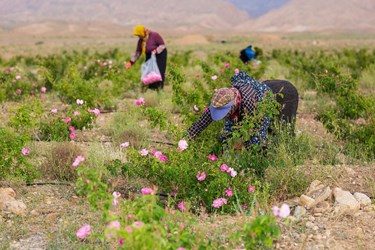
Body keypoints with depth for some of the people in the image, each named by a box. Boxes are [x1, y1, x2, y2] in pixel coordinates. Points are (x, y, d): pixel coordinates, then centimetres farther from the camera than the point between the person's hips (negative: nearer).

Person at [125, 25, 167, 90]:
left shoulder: (154, 35, -20)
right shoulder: (141, 40, -2)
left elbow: (163, 45, -15)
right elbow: (138, 52, 4)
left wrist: (156, 51, -31)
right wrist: (131, 62, -1)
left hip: (159, 54, -6)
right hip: (149, 56, 6)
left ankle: (159, 89, -5)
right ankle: (151, 88, 5)